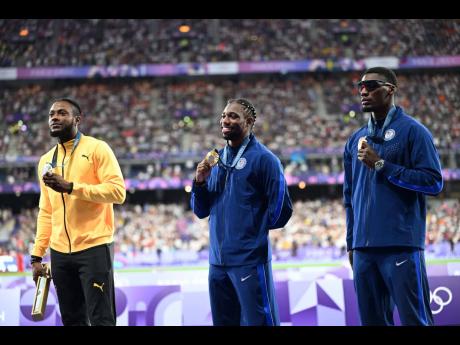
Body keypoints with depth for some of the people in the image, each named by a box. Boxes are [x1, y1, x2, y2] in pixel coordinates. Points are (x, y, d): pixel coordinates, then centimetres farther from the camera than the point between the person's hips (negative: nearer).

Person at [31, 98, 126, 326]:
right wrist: (37, 255, 11)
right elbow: (45, 212, 17)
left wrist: (71, 187, -17)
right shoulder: (46, 160, 15)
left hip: (94, 248, -5)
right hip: (60, 253, 6)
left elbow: (118, 191, -12)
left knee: (101, 319, -5)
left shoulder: (97, 148, -2)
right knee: (72, 320, 9)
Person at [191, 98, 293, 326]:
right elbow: (201, 211, 14)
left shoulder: (263, 159, -6)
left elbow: (281, 209, -8)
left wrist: (254, 233, 1)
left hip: (250, 261, -6)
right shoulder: (216, 160, 13)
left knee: (257, 321, -3)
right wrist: (200, 182, -2)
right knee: (223, 321, 14)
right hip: (217, 261, 7)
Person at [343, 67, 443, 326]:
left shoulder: (412, 130, 0)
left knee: (414, 319, -5)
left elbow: (433, 182, -9)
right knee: (372, 319, 8)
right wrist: (351, 243, 16)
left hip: (401, 246, -6)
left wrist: (381, 165, -12)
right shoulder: (356, 140, 17)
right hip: (364, 247, 6)